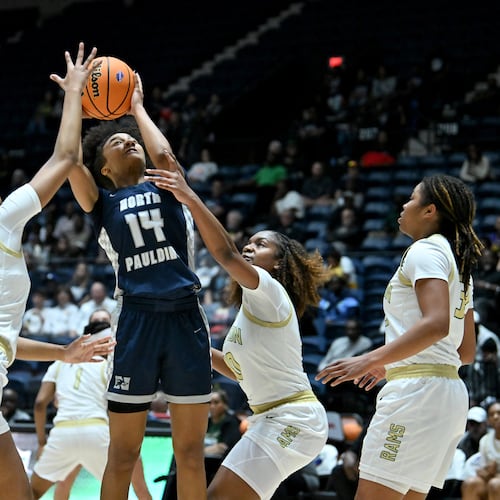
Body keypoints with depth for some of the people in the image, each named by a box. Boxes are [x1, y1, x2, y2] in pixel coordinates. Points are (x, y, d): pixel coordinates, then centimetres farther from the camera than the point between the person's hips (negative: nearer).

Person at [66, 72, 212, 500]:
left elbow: (162, 152, -5)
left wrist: (136, 105, 11)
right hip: (137, 319, -1)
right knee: (123, 455, -1)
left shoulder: (165, 187, 15)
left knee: (190, 453, 4)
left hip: (186, 318, 1)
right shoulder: (102, 204, 12)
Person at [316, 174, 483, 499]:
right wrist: (390, 365, 27)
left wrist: (371, 360, -25)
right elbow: (467, 352, 23)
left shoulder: (426, 250, -7)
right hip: (451, 394, 10)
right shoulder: (460, 264, 21)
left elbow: (436, 324, -23)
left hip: (418, 390, -10)